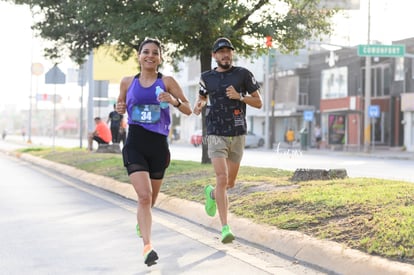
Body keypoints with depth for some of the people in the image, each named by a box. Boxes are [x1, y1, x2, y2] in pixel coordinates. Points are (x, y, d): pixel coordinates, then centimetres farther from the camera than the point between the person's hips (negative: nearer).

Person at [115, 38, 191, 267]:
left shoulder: (167, 82, 0)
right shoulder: (127, 82, 5)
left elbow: (188, 110, 0)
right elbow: (121, 105, 21)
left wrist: (174, 101, -20)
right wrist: (120, 108, -2)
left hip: (159, 146, 1)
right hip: (135, 145, -1)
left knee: (150, 199, 16)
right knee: (144, 196, -19)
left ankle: (141, 222, 50)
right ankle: (147, 246, -20)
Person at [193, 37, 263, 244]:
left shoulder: (243, 74, 2)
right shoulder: (207, 77, 5)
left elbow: (258, 102, 4)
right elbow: (202, 96, 23)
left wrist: (239, 96, -13)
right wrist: (198, 105, -1)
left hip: (237, 135, 2)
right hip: (216, 135, -2)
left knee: (230, 182, 11)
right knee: (222, 178, -17)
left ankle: (212, 193, 46)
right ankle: (225, 228, -15)